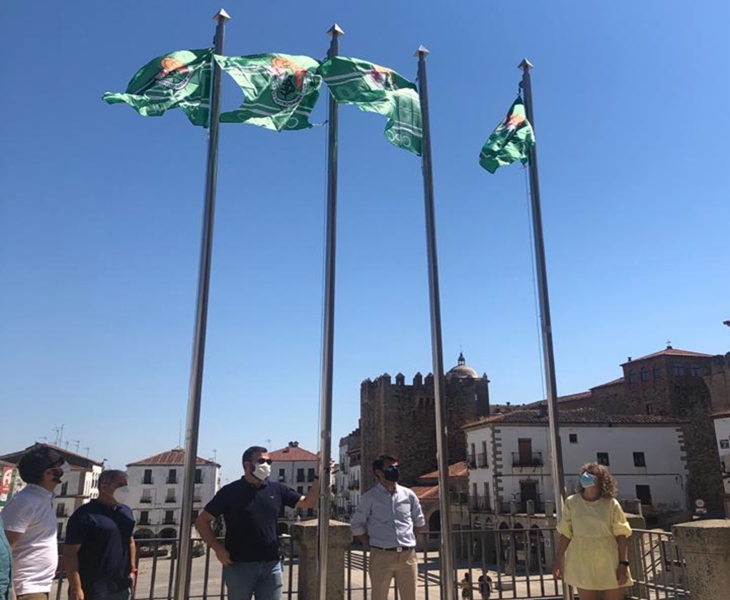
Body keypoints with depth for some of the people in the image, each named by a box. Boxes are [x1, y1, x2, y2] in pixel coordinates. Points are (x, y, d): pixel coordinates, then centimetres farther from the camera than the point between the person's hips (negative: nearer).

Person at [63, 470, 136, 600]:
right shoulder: (85, 514, -12)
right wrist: (76, 588, -18)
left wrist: (132, 570, 13)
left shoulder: (126, 511, 11)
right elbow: (70, 553, -14)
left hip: (122, 587, 7)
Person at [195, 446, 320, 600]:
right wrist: (218, 548, -11)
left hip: (271, 564, 3)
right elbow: (202, 521, -2)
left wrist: (319, 477, -10)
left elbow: (308, 503, 4)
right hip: (239, 565, -3)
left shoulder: (277, 489, 5)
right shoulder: (230, 491, -5)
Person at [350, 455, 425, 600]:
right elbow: (356, 526, 2)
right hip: (382, 556, -3)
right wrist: (371, 545, -1)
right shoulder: (369, 497, -4)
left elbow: (419, 521, 20)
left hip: (408, 556, 3)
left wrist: (407, 537, 12)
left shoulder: (409, 495, 6)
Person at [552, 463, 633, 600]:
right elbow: (566, 534, 3)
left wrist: (623, 563, -11)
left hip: (610, 564, -1)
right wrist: (558, 561, 2)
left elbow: (621, 535, -5)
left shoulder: (611, 504, -5)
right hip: (583, 565, 1)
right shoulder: (572, 502, -1)